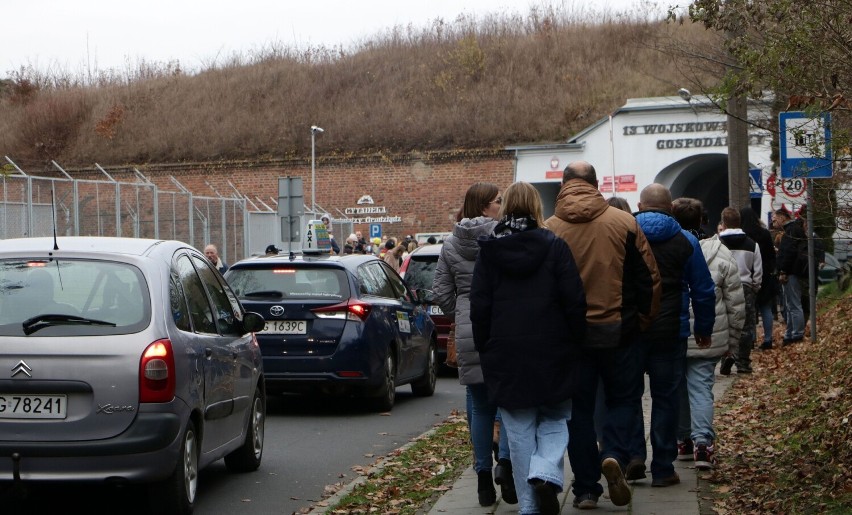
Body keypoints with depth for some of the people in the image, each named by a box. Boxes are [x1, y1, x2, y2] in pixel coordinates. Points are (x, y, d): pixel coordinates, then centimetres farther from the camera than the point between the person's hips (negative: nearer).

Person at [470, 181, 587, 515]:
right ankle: (546, 474, -12)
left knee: (520, 432, 7)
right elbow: (574, 302, -6)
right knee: (554, 420, 13)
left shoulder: (488, 252, 1)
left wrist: (485, 350, 10)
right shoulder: (554, 247, -4)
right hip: (551, 354, -1)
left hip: (506, 358, 1)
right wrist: (574, 342, 5)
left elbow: (479, 308, 1)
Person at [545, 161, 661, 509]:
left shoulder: (549, 229, -6)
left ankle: (585, 488, 9)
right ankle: (612, 454, -10)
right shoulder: (624, 223, -4)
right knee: (622, 398, 15)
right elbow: (649, 277, -1)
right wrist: (646, 317, 14)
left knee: (578, 409, 9)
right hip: (617, 330, 0)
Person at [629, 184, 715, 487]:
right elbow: (704, 292, 5)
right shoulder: (685, 241, 1)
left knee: (629, 394, 11)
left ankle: (631, 454, -3)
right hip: (670, 331, 0)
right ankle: (662, 468, 8)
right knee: (665, 397, 6)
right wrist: (704, 330, 16)